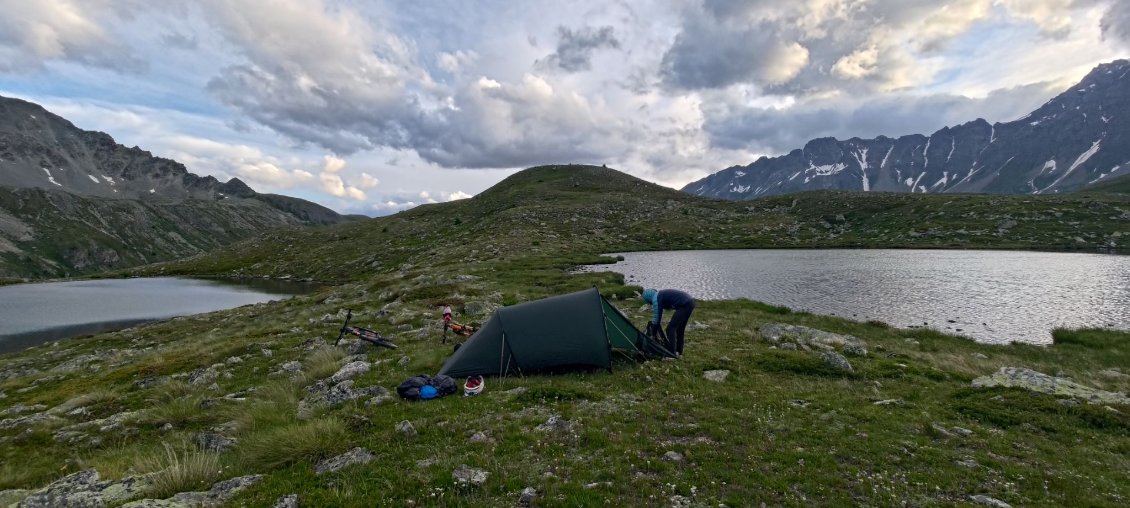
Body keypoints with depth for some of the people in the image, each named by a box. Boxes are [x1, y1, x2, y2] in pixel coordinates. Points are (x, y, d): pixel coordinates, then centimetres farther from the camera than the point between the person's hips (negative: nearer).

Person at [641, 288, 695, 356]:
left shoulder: (656, 299, -9)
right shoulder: (660, 295, 18)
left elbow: (656, 316, -4)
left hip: (684, 305, -10)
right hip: (690, 302, 10)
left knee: (671, 328, -5)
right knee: (680, 328, 20)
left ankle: (672, 354, -3)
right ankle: (679, 352, 29)